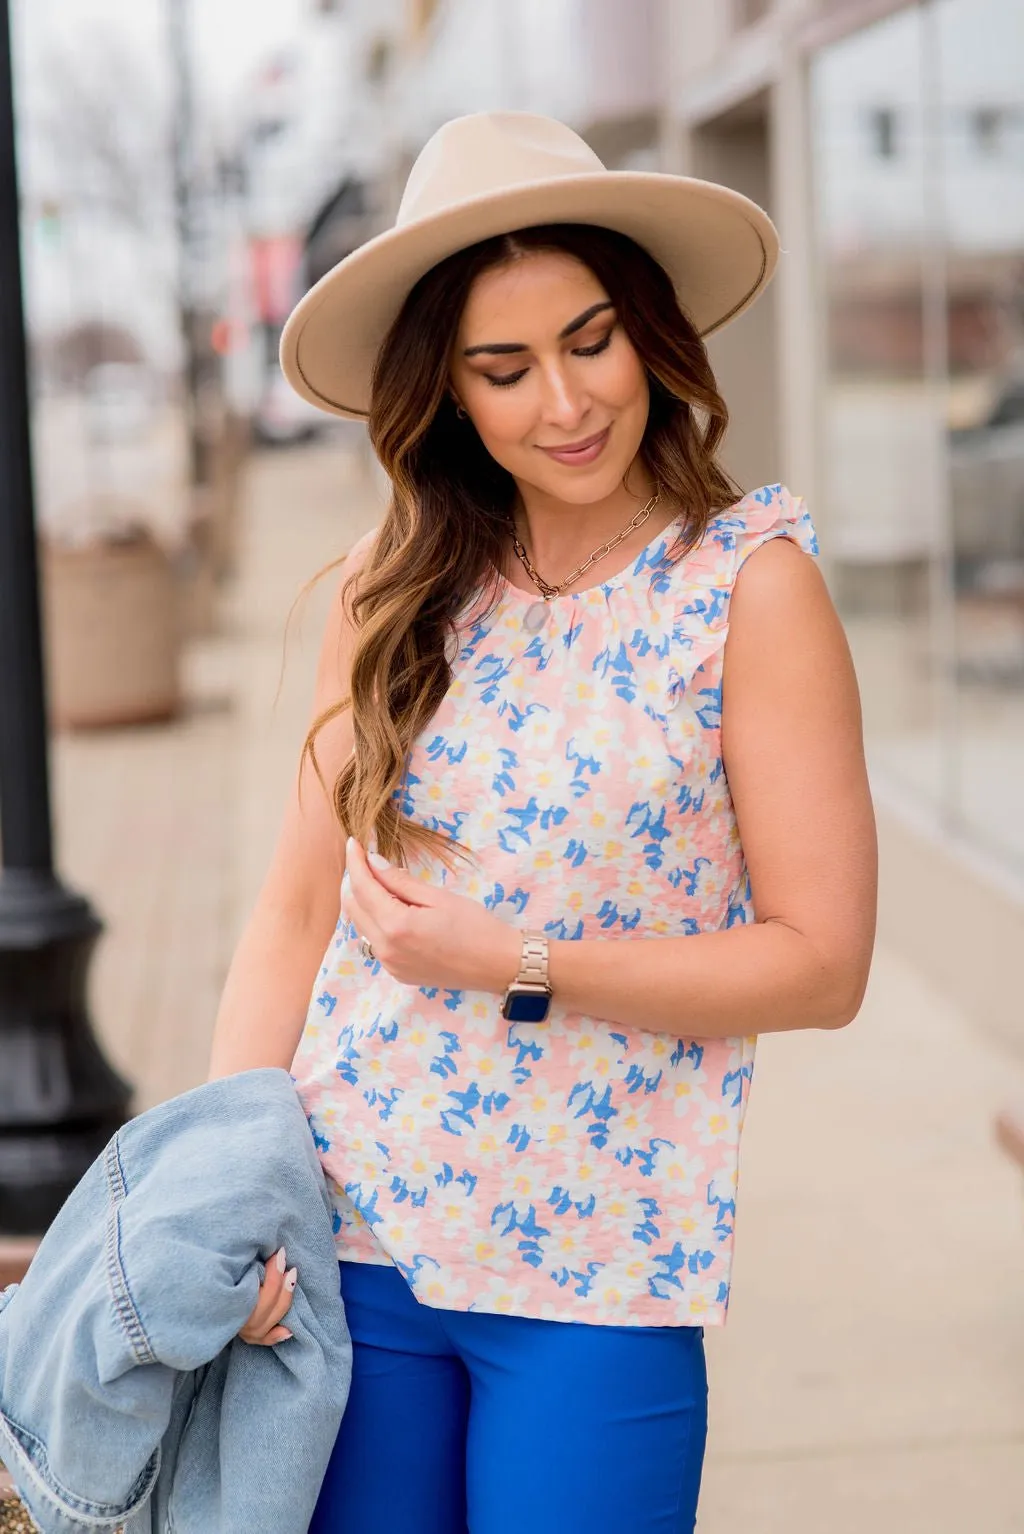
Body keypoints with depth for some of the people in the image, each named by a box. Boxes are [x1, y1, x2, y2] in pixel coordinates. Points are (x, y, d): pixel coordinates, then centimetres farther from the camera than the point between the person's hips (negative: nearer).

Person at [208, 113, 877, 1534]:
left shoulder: (750, 581, -7)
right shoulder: (396, 586, 4)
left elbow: (822, 963, -9)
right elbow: (297, 909, 5)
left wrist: (514, 963, -14)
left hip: (596, 1274, -3)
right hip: (344, 1240, 3)